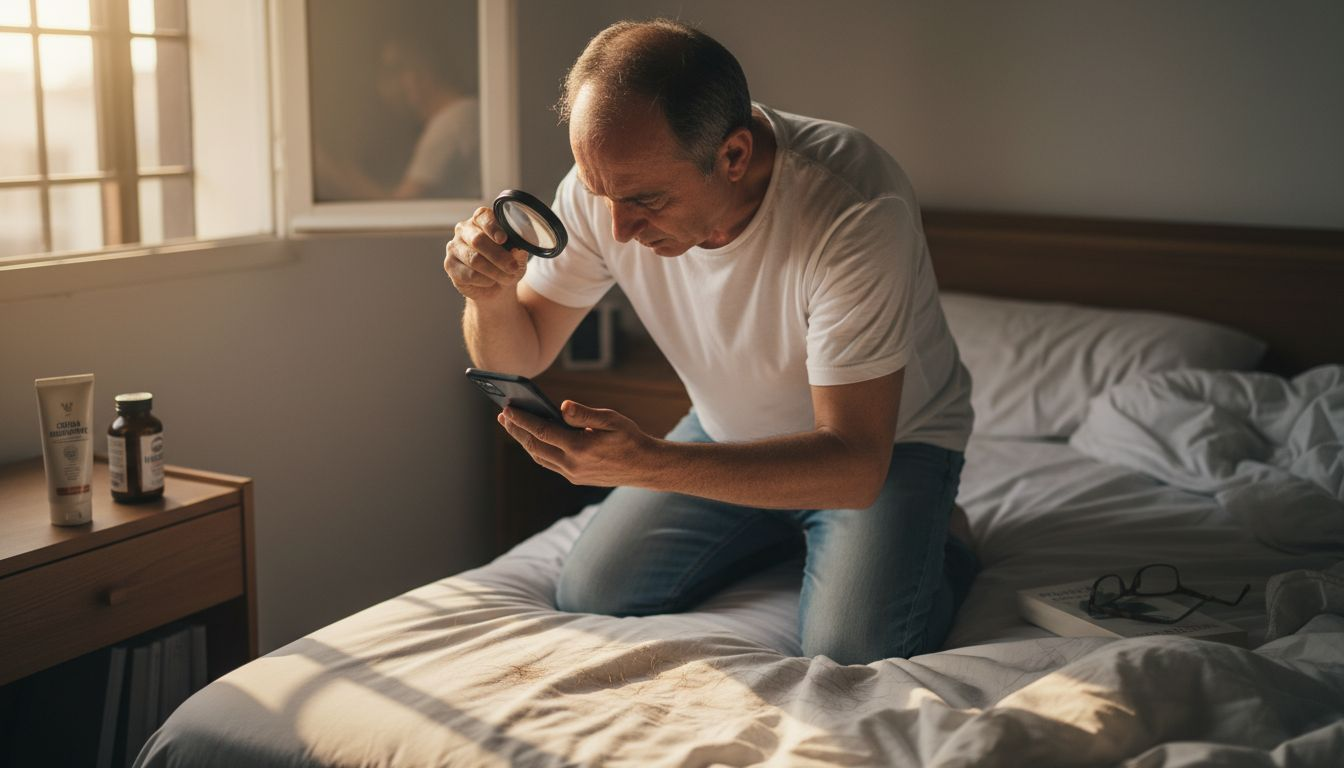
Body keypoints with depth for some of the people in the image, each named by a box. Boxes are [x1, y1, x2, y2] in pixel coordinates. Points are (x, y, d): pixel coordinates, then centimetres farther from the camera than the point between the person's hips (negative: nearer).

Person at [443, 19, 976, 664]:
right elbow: (520, 357, -8)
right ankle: (791, 531, 18)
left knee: (851, 653, -25)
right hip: (732, 434, 5)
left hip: (886, 443, -5)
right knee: (589, 598, -3)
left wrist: (646, 463, -49)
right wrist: (489, 295, -33)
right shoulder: (606, 181, -20)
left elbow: (853, 463, -37)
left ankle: (936, 553, 10)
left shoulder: (855, 211, -36)